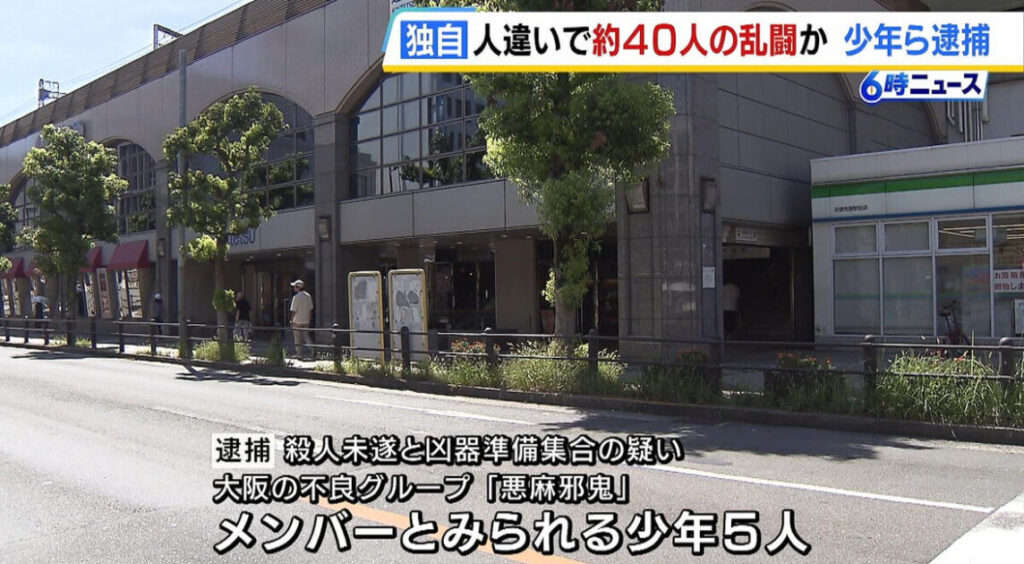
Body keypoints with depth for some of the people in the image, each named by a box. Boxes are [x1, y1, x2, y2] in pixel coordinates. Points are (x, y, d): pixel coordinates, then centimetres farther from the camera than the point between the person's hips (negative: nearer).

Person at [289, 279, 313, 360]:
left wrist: (292, 320, -3)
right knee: (305, 336, 15)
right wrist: (310, 318, 18)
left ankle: (299, 353, 9)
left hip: (297, 321, -6)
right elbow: (310, 309, 9)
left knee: (298, 338, 5)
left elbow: (294, 310, -12)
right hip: (306, 321, 6)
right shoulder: (308, 296, 5)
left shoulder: (296, 297, -13)